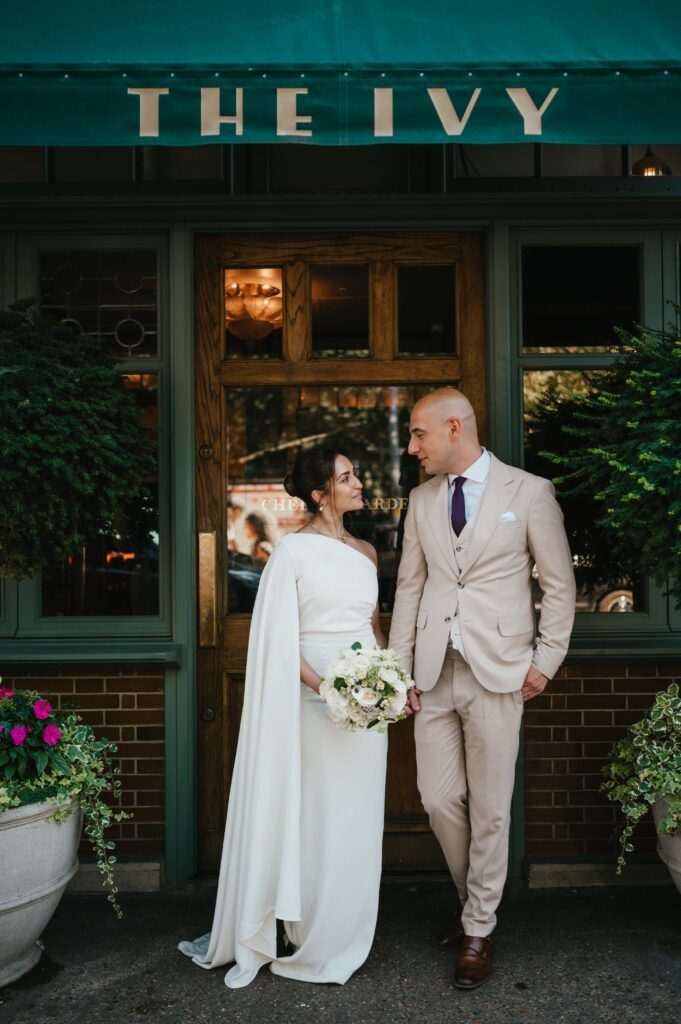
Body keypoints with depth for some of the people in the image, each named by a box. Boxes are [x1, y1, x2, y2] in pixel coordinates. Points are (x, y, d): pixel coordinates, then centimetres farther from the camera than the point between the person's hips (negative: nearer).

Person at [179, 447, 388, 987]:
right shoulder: (293, 550, -5)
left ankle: (337, 938, 27)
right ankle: (250, 934, 19)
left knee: (355, 819, 10)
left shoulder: (367, 551, 11)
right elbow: (279, 639, -10)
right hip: (312, 700, -5)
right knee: (304, 814, 2)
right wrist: (324, 686, -22)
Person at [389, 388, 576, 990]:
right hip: (434, 672, 4)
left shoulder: (529, 493, -3)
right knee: (439, 799, 8)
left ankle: (479, 930, 22)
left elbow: (559, 585, 2)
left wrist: (546, 661, -3)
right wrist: (398, 668, 7)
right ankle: (471, 897, 34)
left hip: (497, 670, -4)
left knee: (490, 807, 5)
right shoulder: (422, 500, 9)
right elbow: (409, 586, 12)